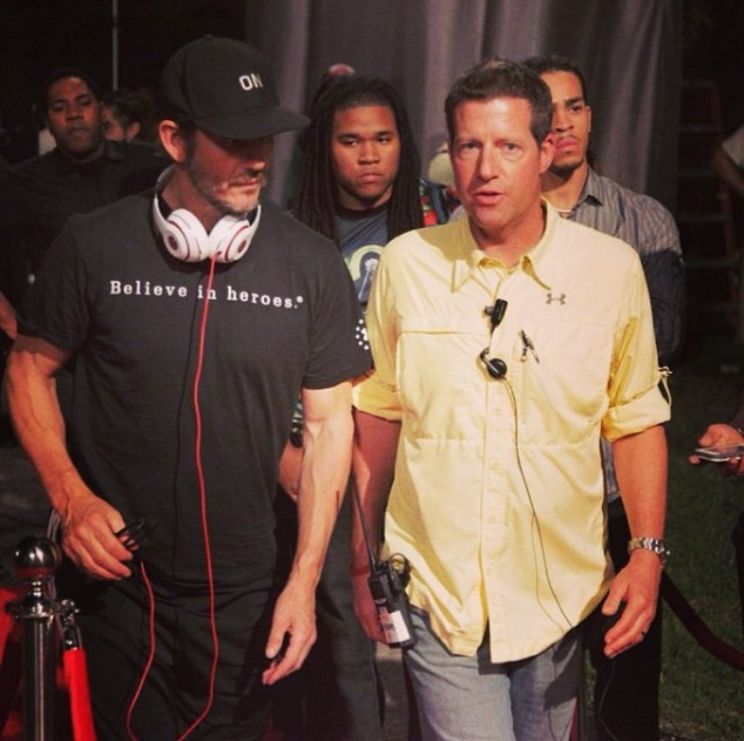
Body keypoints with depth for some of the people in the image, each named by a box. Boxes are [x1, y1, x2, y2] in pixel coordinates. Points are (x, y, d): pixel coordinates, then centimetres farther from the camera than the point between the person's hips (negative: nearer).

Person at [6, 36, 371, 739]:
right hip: (117, 583, -1)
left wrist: (304, 582, -3)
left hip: (243, 598, 1)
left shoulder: (311, 264, -5)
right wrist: (69, 494, -10)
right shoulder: (94, 246, -7)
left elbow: (329, 423, 0)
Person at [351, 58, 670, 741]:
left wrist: (647, 553, -4)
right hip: (437, 590, -1)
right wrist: (363, 563, 10)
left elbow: (636, 421, 5)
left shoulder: (613, 269, -4)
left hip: (559, 594, 1)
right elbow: (379, 414, 7)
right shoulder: (405, 264, -3)